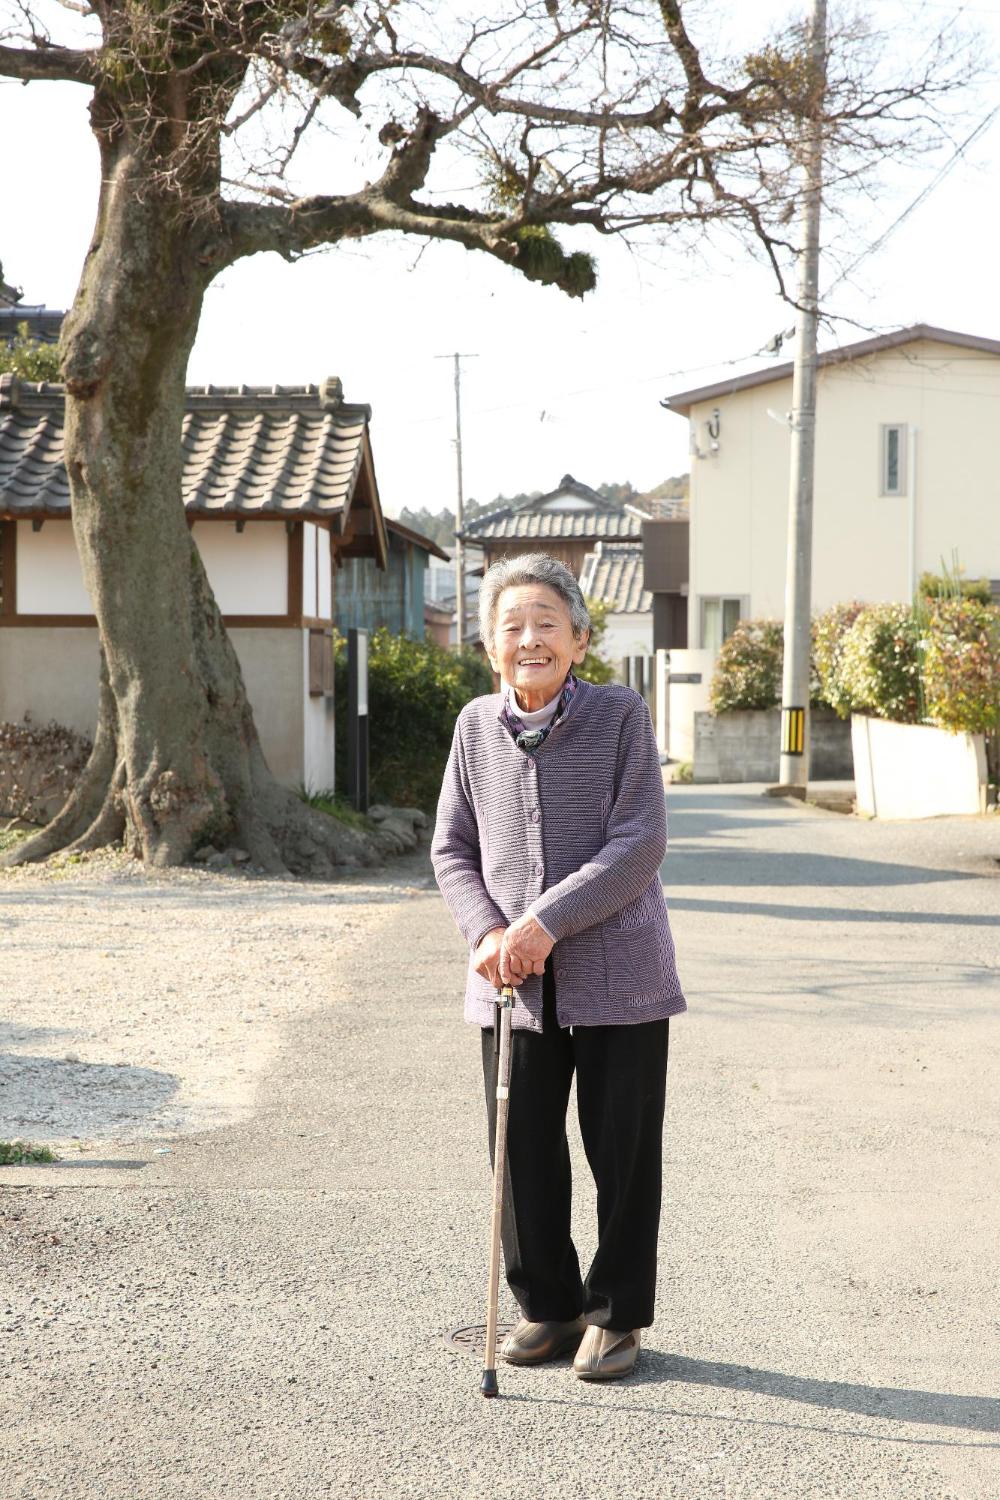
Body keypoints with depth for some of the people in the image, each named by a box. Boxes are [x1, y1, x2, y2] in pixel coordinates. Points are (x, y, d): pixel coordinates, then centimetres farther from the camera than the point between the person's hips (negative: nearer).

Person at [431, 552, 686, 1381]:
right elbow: (452, 848, 8)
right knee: (522, 1151, 10)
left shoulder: (621, 714, -6)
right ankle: (547, 1305, 28)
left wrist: (546, 922, -20)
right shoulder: (477, 726, 5)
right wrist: (487, 930, -10)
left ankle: (618, 1315, 22)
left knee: (623, 1150, 5)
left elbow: (639, 843, -13)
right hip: (512, 984, 3)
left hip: (616, 974, -3)